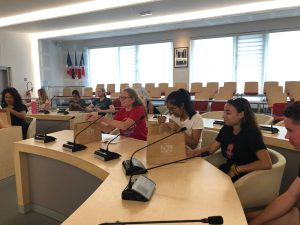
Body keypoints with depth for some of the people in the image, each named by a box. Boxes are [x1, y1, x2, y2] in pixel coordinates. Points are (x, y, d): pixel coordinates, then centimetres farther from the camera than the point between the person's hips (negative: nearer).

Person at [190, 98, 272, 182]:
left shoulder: (251, 133, -18)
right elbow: (210, 148, 4)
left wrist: (237, 169, -21)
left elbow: (267, 163, -28)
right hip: (227, 170, 6)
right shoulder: (226, 129, 1)